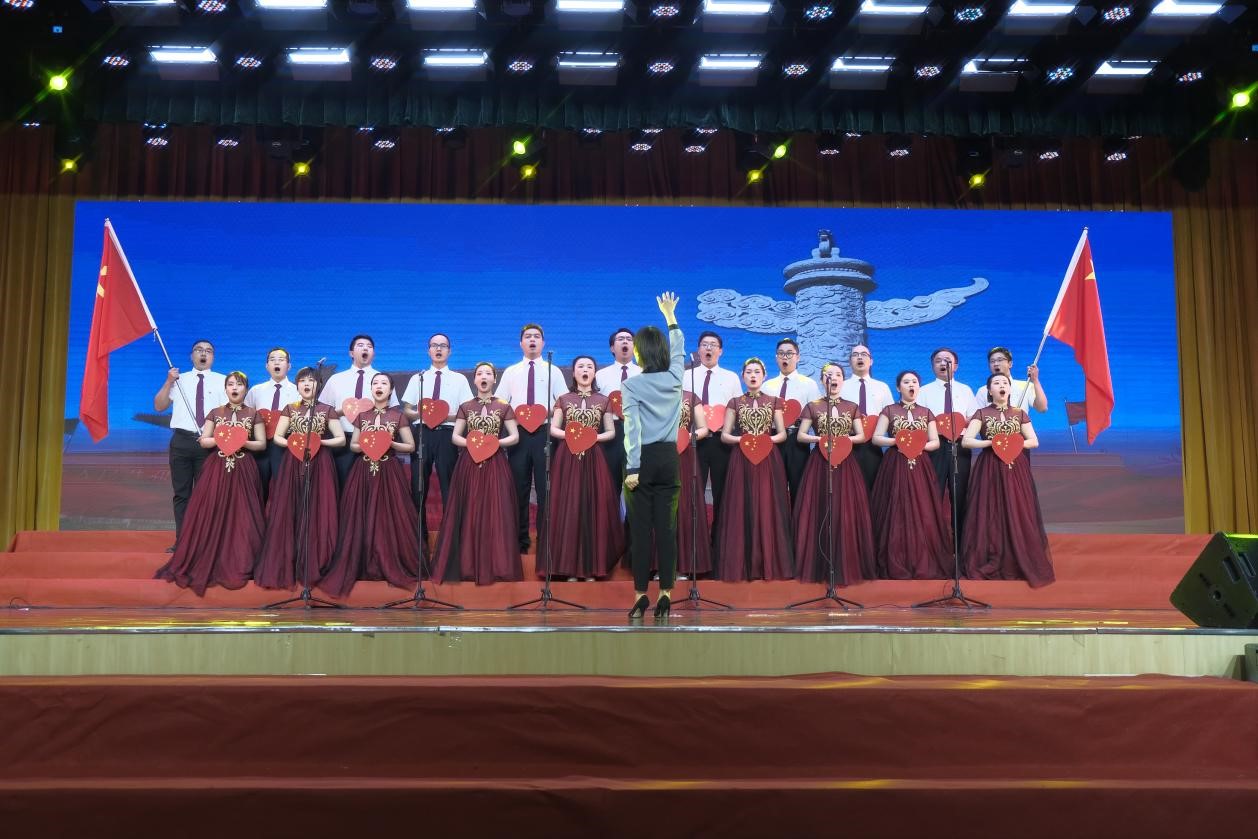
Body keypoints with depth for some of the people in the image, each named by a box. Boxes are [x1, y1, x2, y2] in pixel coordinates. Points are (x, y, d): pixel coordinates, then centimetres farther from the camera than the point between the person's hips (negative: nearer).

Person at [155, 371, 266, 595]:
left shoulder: (253, 414, 4)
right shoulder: (215, 413, 7)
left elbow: (262, 444, 3)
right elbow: (203, 441, 6)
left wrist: (243, 442, -13)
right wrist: (220, 439, -12)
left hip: (243, 471, -1)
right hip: (218, 469, 1)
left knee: (241, 517, -3)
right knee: (213, 515, -4)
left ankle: (239, 567, 4)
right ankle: (210, 565, 3)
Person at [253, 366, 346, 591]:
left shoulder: (327, 410, 5)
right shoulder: (289, 409, 10)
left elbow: (341, 439, 3)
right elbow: (277, 438, 6)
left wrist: (320, 442, -12)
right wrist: (294, 444, -11)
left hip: (319, 466, -1)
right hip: (292, 465, 1)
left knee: (316, 514, -3)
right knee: (288, 514, -3)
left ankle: (315, 567, 5)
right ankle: (286, 567, 2)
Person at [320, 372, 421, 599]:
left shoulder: (398, 415, 2)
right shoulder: (362, 415, 10)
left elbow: (411, 446, 3)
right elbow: (352, 445, 13)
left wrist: (391, 443, -12)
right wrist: (364, 445, -8)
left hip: (389, 473, -2)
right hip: (363, 472, 2)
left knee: (389, 518, -5)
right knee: (363, 519, -1)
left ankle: (392, 567, 4)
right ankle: (364, 567, 6)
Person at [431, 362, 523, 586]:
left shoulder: (503, 407, 4)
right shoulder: (465, 407, 8)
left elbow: (515, 436, 2)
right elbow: (455, 436, 7)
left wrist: (495, 442, -13)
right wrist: (470, 443, -12)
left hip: (495, 464, -1)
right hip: (469, 464, 1)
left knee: (496, 513, -3)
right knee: (469, 513, 0)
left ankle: (496, 566, 3)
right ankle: (468, 565, 5)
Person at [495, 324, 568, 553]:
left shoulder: (553, 371, 9)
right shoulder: (510, 372, 13)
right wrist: (514, 417, -5)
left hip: (545, 433, -1)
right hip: (519, 433, 1)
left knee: (546, 488, -2)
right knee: (519, 489, 3)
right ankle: (520, 540, 11)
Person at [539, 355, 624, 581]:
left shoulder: (603, 401, 7)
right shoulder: (564, 399, 6)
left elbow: (611, 432, 8)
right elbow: (553, 429, 6)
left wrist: (595, 437, -10)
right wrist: (569, 434, -13)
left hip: (593, 458, 0)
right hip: (567, 457, 0)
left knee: (593, 507, -1)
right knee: (568, 508, -2)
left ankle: (591, 566, 7)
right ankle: (570, 566, 4)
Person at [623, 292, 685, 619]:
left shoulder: (632, 385, -8)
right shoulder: (675, 378, 4)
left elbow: (633, 428, -13)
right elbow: (679, 351, 25)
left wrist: (633, 468, -13)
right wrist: (670, 316, 38)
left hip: (644, 459, -3)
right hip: (669, 458, 4)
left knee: (642, 528, 0)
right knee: (667, 526, 4)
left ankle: (641, 594, 1)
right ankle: (665, 593, 4)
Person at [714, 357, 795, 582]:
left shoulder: (773, 402, 8)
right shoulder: (735, 402, 7)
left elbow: (782, 433, 7)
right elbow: (724, 435, 5)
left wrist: (768, 439, -11)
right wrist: (740, 439, -13)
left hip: (769, 460, 0)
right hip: (741, 460, 0)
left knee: (768, 508, -2)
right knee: (742, 509, -2)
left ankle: (770, 564, 4)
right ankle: (743, 564, 3)